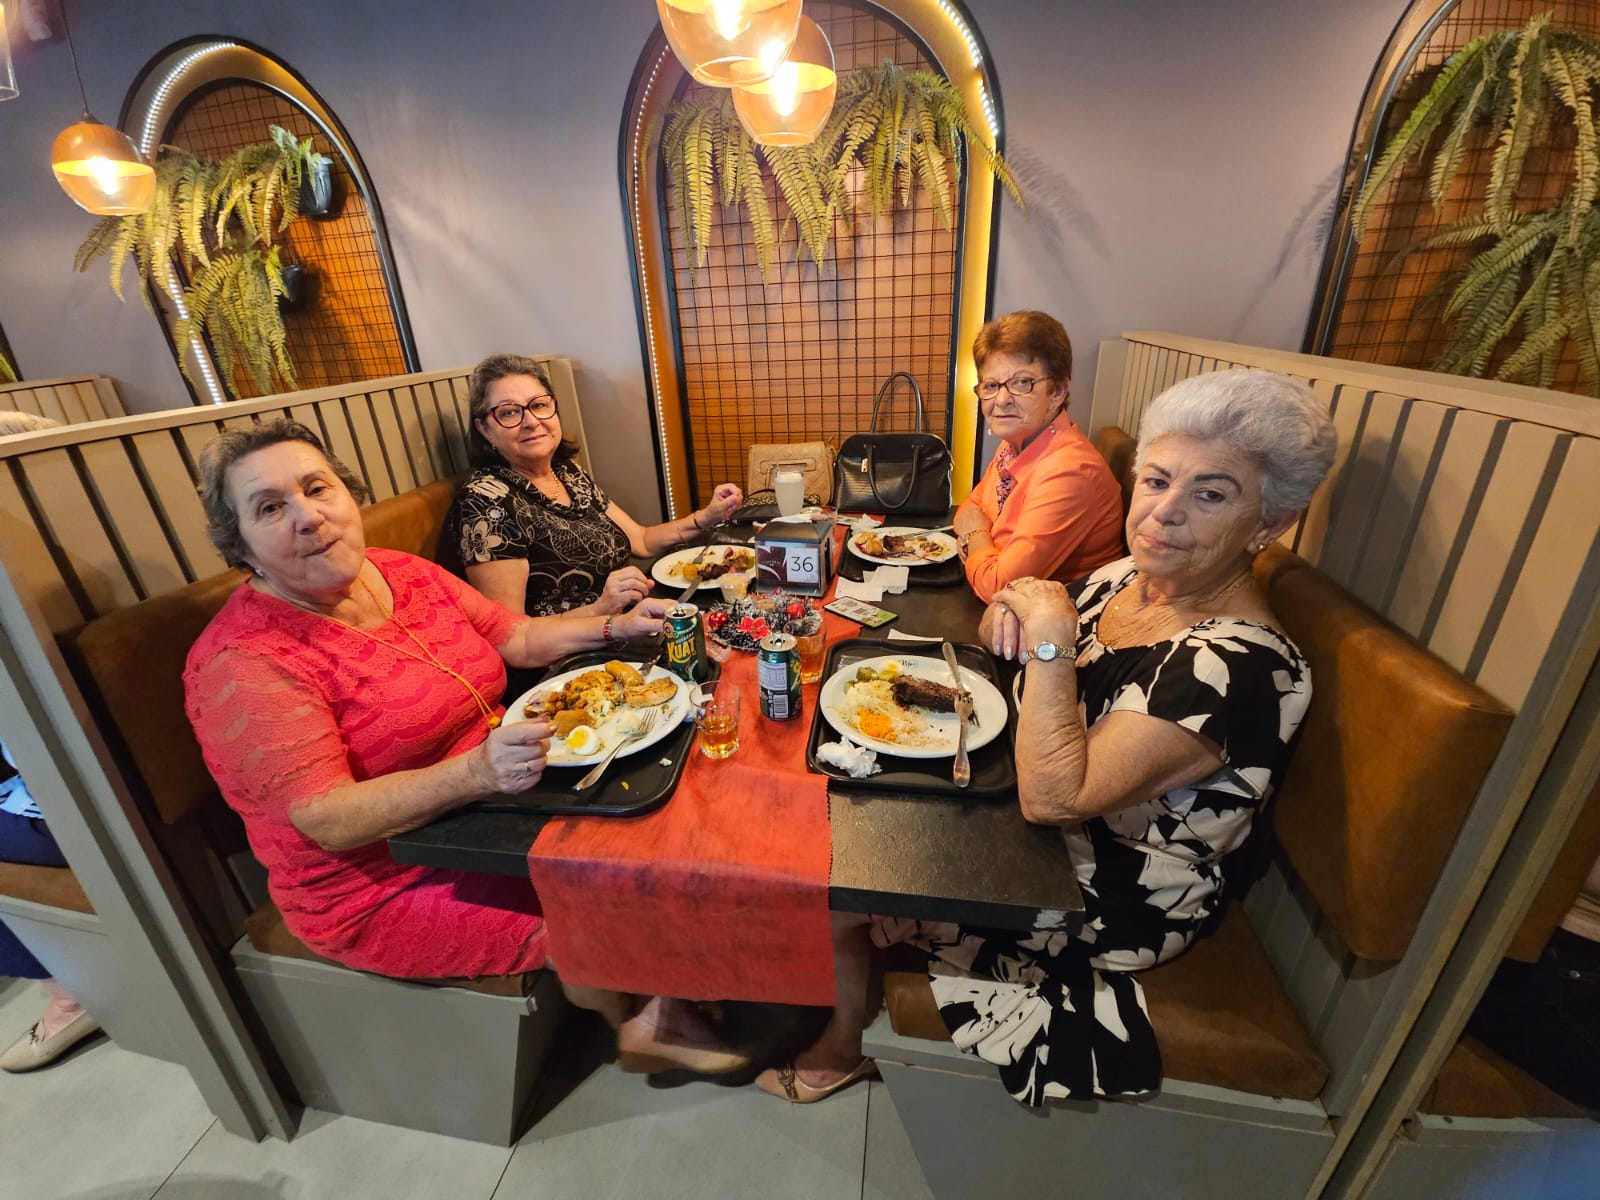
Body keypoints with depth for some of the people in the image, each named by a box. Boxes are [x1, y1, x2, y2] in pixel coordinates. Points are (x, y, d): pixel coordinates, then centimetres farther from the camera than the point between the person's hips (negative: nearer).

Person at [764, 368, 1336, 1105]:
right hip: (1030, 818, 8)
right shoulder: (1128, 577, -5)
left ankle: (843, 1044, 27)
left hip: (1104, 900, -7)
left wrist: (1051, 638, -29)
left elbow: (1053, 797, -35)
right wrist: (1012, 618, -15)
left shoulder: (1240, 666, -30)